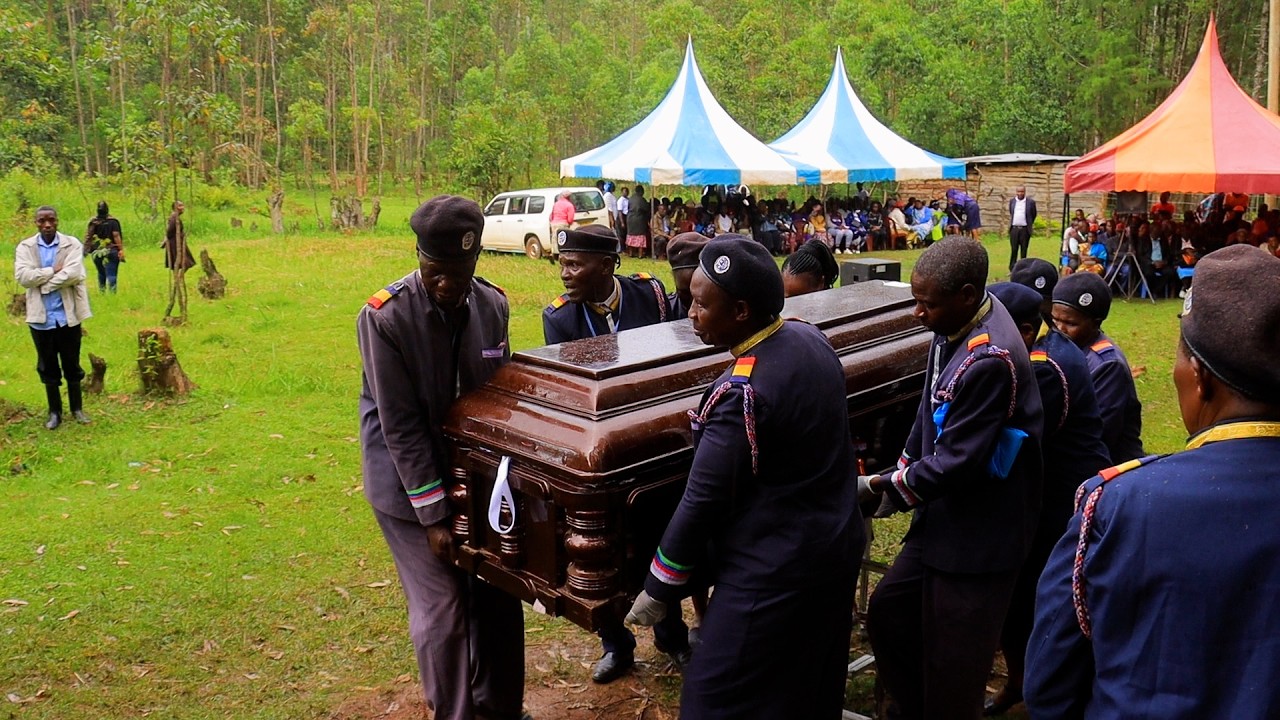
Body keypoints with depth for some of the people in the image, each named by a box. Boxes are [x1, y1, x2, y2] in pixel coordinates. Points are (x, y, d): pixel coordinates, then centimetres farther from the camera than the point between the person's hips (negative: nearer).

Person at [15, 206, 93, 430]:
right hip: (41, 316, 1)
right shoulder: (25, 247, 1)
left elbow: (74, 274, -17)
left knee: (72, 364, 10)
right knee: (48, 366, 11)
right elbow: (22, 276, -12)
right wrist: (53, 270, -15)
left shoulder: (72, 244, -3)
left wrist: (43, 283, -13)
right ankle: (54, 412, 22)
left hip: (68, 315, -1)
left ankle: (77, 408, 25)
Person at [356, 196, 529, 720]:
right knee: (442, 610, -1)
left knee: (499, 598, 12)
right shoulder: (384, 317, -20)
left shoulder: (493, 305, -6)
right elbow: (400, 426, -19)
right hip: (411, 485, -4)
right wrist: (433, 516, -17)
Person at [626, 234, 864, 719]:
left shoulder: (741, 393, -27)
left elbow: (703, 503, -21)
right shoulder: (811, 338, -2)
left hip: (775, 574, -9)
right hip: (838, 547, 9)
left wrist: (658, 591, -9)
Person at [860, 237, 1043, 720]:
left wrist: (878, 487, -14)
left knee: (952, 664, 5)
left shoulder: (990, 360, -29)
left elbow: (955, 463, -25)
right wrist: (901, 472, 7)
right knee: (887, 612, 19)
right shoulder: (956, 326, -1)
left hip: (978, 534, -9)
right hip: (944, 518, 9)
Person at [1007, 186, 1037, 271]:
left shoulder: (1030, 202, -1)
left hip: (1024, 229, -2)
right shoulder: (1012, 201, 8)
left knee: (1023, 250, 2)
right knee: (1013, 249, 3)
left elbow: (1033, 215, 10)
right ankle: (1012, 269, 7)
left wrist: (1029, 224, 13)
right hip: (1014, 229, 2)